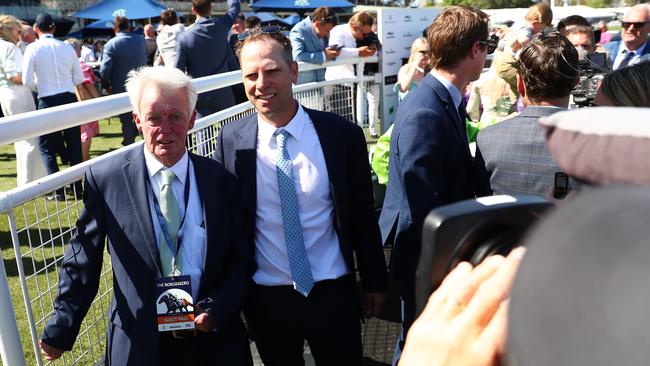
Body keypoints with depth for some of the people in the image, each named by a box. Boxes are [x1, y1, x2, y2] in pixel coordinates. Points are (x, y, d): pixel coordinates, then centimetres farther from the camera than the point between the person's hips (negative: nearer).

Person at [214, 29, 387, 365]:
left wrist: (374, 281, 6)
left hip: (333, 292, 0)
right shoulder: (232, 141, -7)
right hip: (265, 299, 1)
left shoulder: (342, 134, -8)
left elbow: (362, 215, 0)